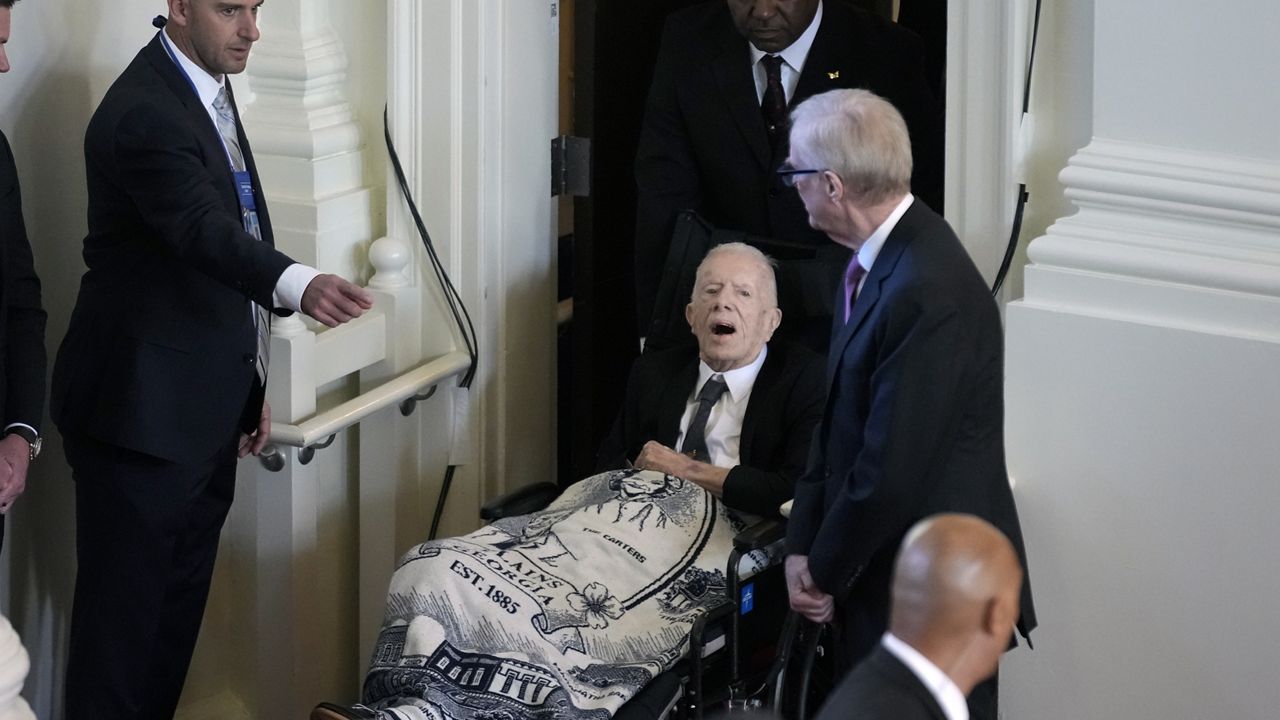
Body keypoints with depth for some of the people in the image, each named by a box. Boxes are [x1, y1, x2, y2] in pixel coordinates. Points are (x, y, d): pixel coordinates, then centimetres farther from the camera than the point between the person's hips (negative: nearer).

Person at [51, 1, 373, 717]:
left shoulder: (208, 92, 12)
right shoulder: (143, 111, -19)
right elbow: (202, 228, -36)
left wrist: (249, 382, 18)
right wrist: (298, 284, -53)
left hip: (206, 409, 10)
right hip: (144, 409, -10)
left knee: (180, 603, 15)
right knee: (124, 609, -5)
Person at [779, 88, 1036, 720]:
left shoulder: (931, 294, -27)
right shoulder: (875, 262, 3)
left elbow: (891, 473, -24)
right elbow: (836, 420, 10)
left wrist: (825, 572, -10)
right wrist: (803, 546, 3)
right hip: (880, 580, 9)